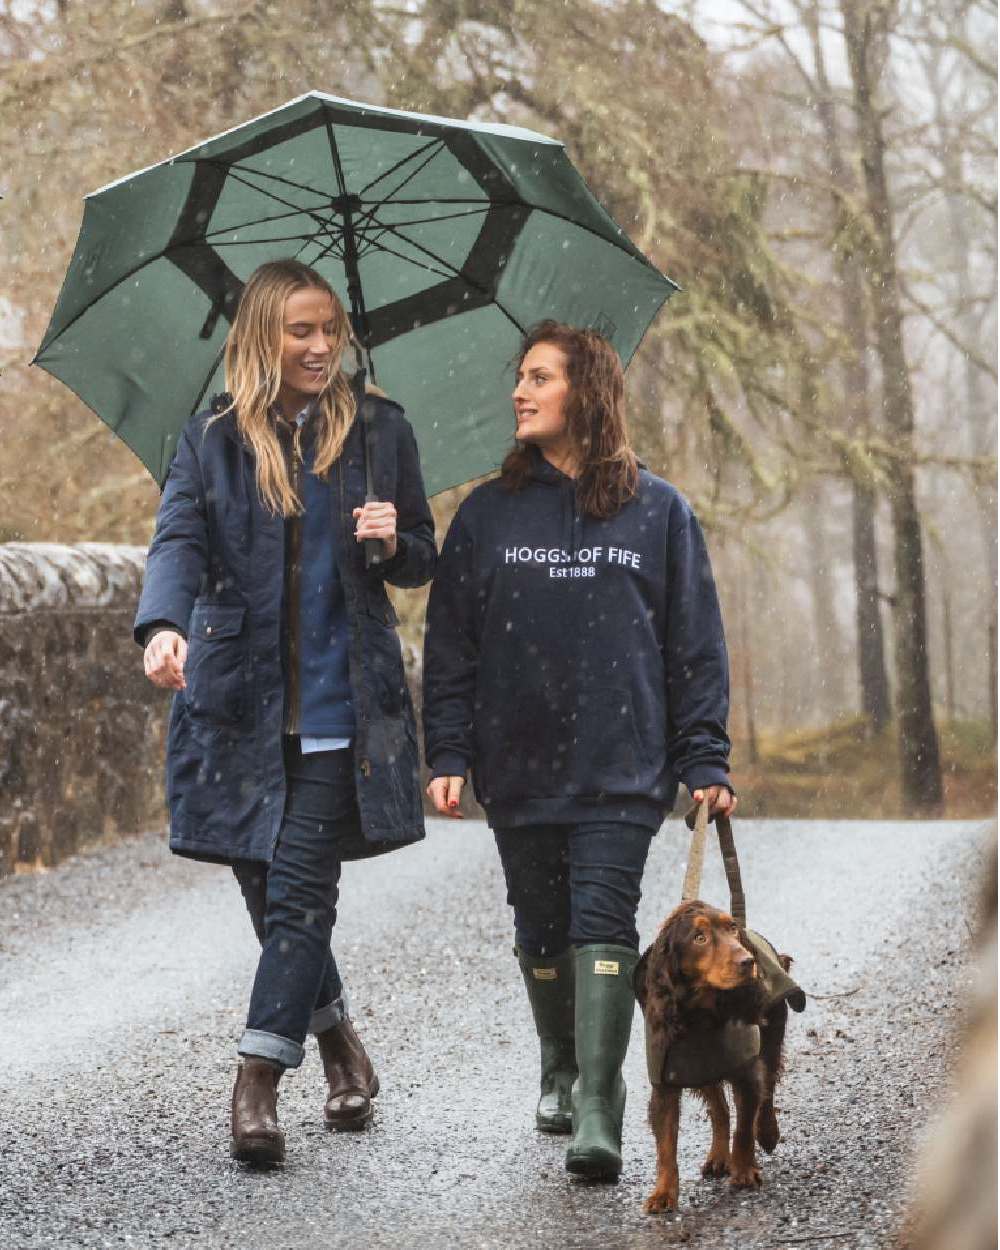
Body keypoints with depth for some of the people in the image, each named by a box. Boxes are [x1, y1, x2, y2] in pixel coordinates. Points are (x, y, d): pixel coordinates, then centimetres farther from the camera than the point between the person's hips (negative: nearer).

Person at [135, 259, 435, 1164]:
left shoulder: (379, 430, 8)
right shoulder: (212, 439, 6)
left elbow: (422, 560, 14)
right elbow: (179, 540, -7)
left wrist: (392, 543, -10)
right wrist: (163, 627, -27)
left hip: (339, 706, -1)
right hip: (240, 704, 1)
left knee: (298, 892, -10)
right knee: (267, 888, 6)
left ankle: (258, 1084, -8)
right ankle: (339, 1041, 28)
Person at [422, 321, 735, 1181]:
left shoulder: (658, 512, 4)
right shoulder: (487, 514, 8)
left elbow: (695, 647, 5)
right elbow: (451, 647, 8)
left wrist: (705, 761, -1)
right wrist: (448, 755, 0)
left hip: (622, 772, -3)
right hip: (518, 772, 3)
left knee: (603, 924, -12)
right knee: (542, 934, 11)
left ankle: (598, 1112, -16)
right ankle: (561, 1072, 31)